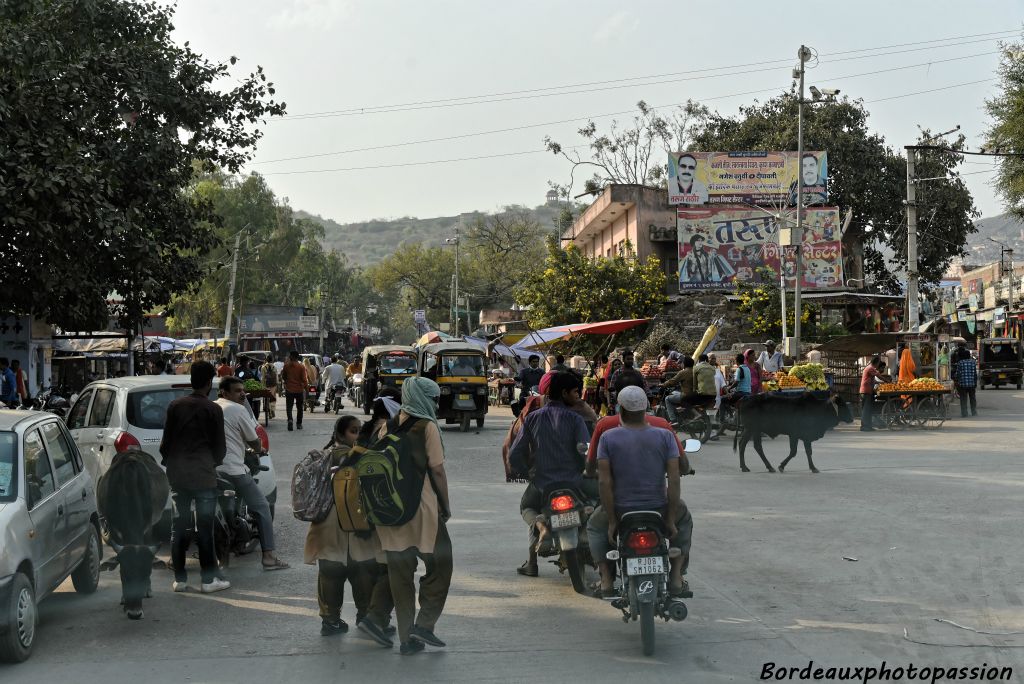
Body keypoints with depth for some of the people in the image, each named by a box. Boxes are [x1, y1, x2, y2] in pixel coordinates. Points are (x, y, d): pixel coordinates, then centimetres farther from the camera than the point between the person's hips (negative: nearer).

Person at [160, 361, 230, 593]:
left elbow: (166, 441, 5)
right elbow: (220, 446, -2)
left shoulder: (175, 406, 2)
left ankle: (179, 579, 13)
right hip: (204, 476, -4)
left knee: (179, 527, 10)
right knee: (205, 528, 1)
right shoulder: (213, 409, -8)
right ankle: (209, 579, 5)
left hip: (177, 476, 4)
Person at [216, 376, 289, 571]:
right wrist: (259, 449, 23)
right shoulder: (238, 410, -6)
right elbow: (254, 441, 0)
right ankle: (268, 556, -5)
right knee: (261, 507, 1)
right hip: (233, 470, -7)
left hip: (210, 468, 7)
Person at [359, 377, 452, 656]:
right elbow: (437, 470, -8)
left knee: (399, 570, 11)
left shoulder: (391, 424, 7)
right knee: (439, 564, 9)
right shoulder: (427, 426, -7)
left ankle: (407, 638, 13)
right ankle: (425, 623, 0)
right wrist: (445, 505, 2)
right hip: (422, 507, -6)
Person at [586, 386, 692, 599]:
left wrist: (612, 521, -3)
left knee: (595, 526, 32)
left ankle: (606, 581, 16)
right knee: (684, 520, 34)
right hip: (658, 509, 1)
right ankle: (676, 579, 22)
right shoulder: (665, 436, -5)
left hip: (621, 509, 0)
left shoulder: (608, 438, -7)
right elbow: (674, 480, -8)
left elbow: (605, 482, -10)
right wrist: (670, 520, 0)